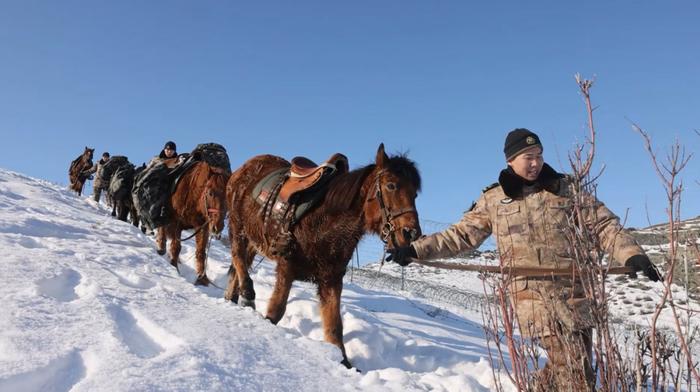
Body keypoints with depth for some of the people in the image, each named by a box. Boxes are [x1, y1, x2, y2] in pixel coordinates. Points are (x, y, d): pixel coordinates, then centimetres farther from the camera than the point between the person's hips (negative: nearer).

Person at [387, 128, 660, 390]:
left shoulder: (565, 188, 10)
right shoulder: (493, 199, 9)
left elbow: (605, 225, 9)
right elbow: (462, 235, 11)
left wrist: (632, 254, -8)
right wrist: (416, 250, 3)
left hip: (570, 290, 2)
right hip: (528, 292, -2)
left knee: (578, 365, 1)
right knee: (572, 367, -11)